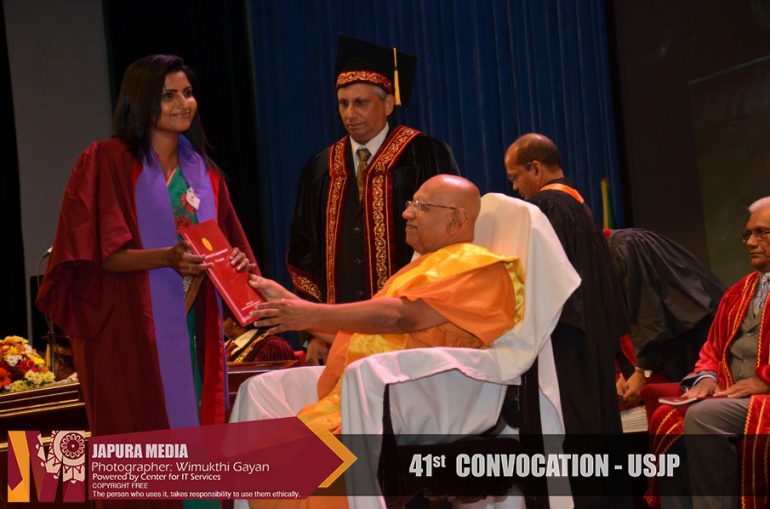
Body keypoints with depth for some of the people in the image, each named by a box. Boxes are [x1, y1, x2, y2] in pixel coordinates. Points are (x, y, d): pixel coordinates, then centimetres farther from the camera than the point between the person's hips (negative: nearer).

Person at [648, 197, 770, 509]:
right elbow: (713, 346, 21)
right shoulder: (740, 292, 22)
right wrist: (707, 378, 0)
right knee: (666, 421, -13)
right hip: (729, 396, 8)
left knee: (702, 416, -28)